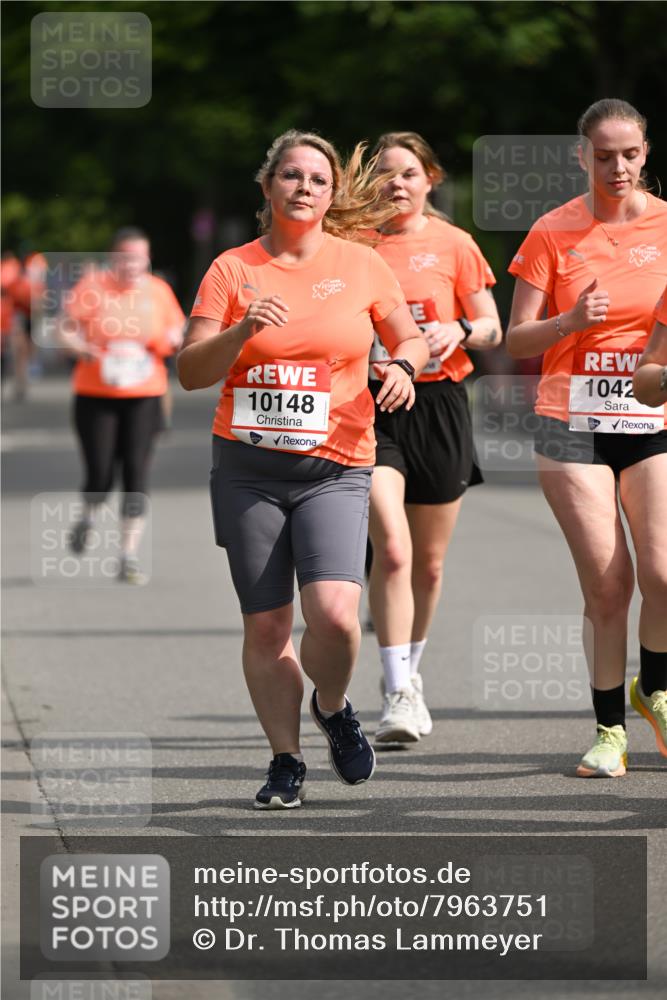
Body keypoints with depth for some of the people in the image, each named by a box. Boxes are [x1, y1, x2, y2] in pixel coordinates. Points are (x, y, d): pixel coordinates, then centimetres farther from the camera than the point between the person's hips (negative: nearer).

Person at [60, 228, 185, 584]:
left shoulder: (158, 291, 4)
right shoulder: (92, 286, -4)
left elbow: (176, 333, 15)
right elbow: (66, 329, -3)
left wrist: (170, 341, -8)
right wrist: (84, 348, -22)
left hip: (144, 397, 2)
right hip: (95, 396, -2)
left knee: (137, 474, -7)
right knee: (100, 475, -4)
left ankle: (128, 557, -1)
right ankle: (87, 519, 31)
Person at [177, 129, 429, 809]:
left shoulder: (361, 266, 5)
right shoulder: (232, 269, 4)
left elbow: (409, 337, 17)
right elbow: (190, 372, 0)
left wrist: (403, 367, -6)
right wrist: (242, 331, -17)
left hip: (334, 468, -1)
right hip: (247, 467, 1)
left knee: (333, 613, -19)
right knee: (265, 625, 2)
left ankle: (333, 708, 12)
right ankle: (285, 760, 17)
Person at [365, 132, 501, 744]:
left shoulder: (454, 245, 4)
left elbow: (492, 331, 6)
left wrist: (459, 331, -15)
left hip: (438, 405, 1)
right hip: (373, 406, -1)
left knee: (430, 561, 9)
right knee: (392, 549, -18)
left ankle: (409, 674, 31)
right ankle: (397, 694, -17)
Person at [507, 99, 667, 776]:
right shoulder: (553, 232, 2)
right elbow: (517, 340, 3)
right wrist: (571, 321, -15)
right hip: (573, 423, -1)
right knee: (605, 583, -5)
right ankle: (610, 728, 9)